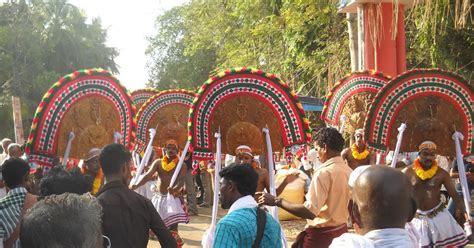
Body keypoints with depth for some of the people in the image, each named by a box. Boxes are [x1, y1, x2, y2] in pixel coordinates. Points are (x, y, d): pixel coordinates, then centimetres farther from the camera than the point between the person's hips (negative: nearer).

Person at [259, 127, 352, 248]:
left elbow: (310, 211, -26)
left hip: (321, 234, -8)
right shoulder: (348, 171, 3)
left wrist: (277, 201, -21)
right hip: (341, 230, 8)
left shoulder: (324, 173, -20)